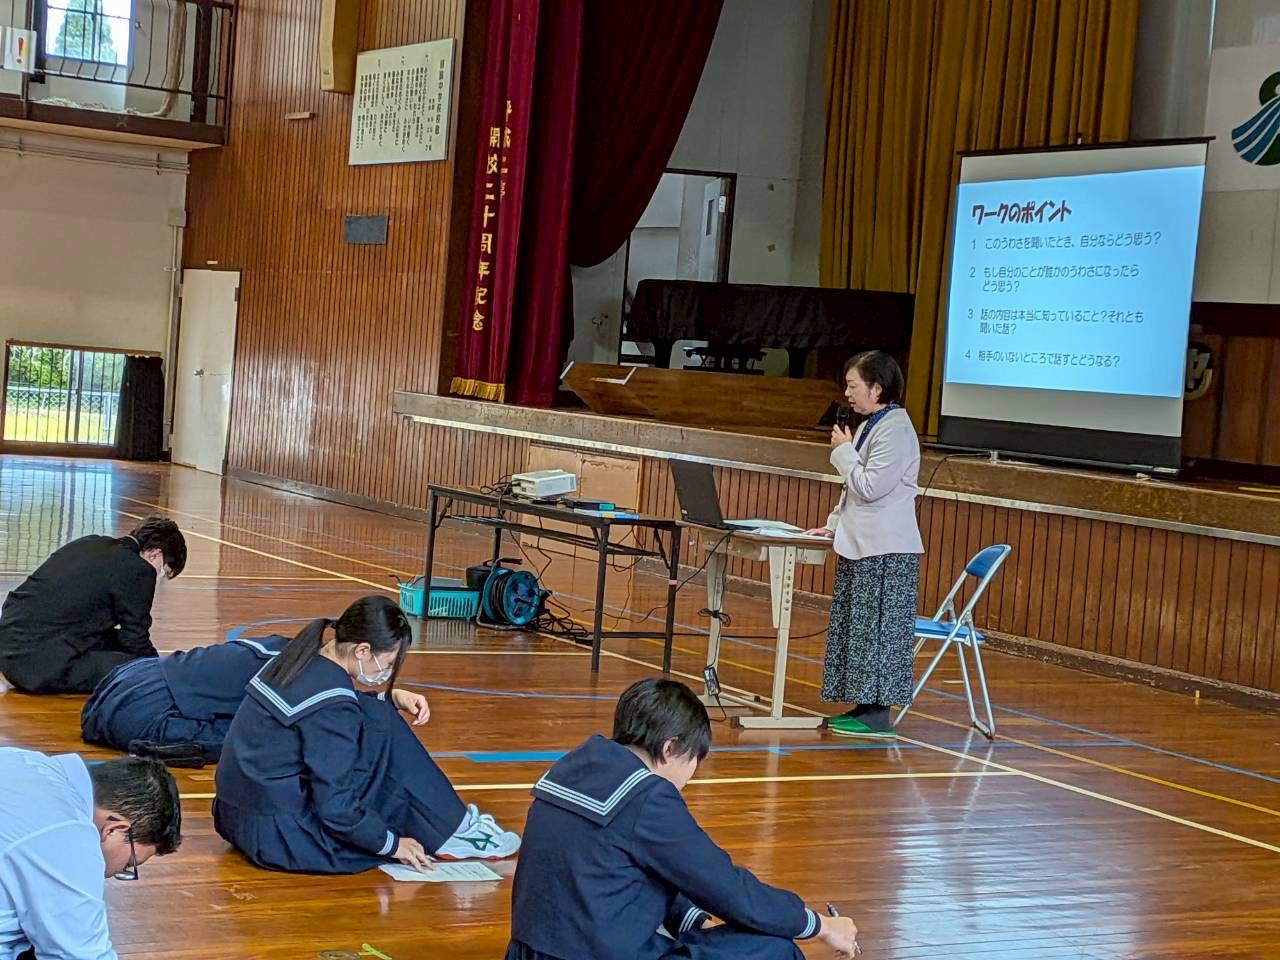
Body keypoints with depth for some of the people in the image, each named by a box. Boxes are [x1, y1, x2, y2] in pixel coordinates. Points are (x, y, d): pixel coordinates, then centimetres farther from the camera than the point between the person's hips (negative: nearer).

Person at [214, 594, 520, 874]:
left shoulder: (304, 657, 4)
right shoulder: (332, 704, -21)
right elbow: (336, 809, -20)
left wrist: (393, 697, 11)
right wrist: (391, 844, -7)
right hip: (279, 837, -9)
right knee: (382, 729, -10)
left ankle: (449, 823, 12)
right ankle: (452, 832, 2)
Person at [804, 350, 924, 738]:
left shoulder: (895, 430, -15)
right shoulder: (869, 426, 15)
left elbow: (870, 487, -20)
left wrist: (843, 451, -9)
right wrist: (835, 525, 14)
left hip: (886, 552, -10)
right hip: (861, 546, 10)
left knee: (877, 629, -6)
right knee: (857, 628, 11)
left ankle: (877, 714, -2)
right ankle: (862, 706, 16)